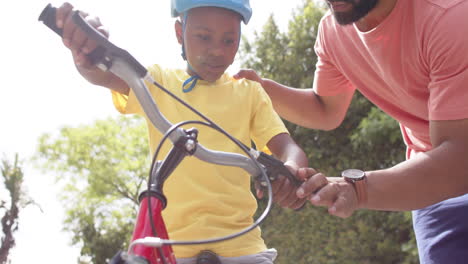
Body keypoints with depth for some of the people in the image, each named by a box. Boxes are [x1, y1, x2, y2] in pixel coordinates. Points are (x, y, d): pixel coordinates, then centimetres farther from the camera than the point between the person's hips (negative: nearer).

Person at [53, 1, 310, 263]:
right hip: (172, 239, -1)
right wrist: (84, 43, -34)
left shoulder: (250, 92, 11)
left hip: (238, 239, 1)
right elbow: (105, 74, -10)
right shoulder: (158, 82, 8)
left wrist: (292, 171, -24)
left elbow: (287, 146, 1)